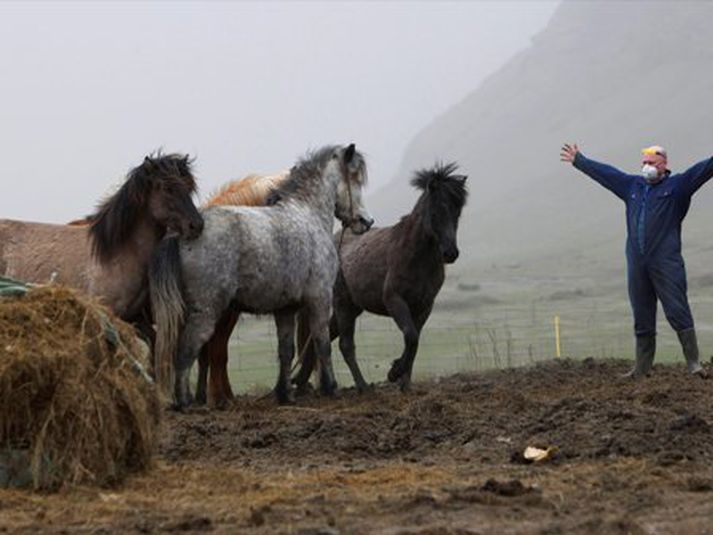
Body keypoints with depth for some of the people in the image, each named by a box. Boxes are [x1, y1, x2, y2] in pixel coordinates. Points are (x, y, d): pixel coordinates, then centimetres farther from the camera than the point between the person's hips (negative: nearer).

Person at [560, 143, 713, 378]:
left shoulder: (677, 185, 4)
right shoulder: (632, 186, 20)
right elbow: (602, 172, 30)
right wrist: (578, 160, 37)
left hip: (666, 264, -5)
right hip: (637, 265, 5)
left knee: (678, 312, -10)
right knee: (642, 319, 8)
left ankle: (693, 363, -9)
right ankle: (642, 368, 13)